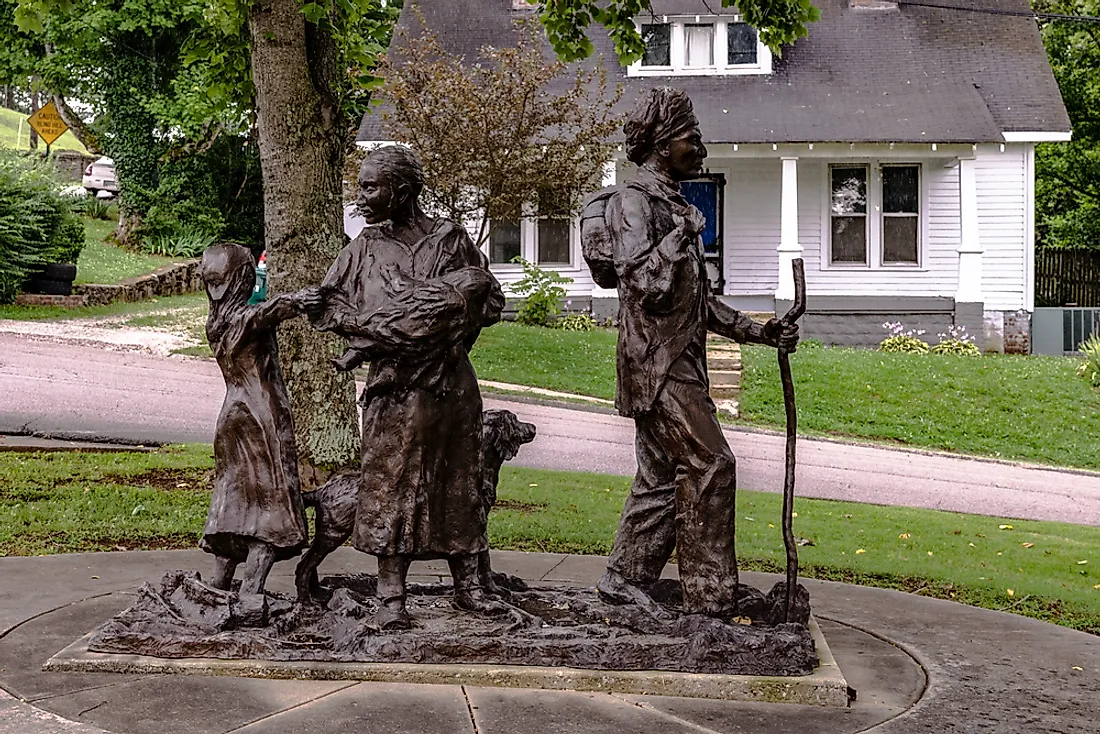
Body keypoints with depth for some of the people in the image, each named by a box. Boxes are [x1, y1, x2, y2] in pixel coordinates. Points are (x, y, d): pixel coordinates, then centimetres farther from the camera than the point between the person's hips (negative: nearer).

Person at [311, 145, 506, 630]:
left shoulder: (448, 238, 5)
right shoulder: (364, 250, 8)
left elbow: (490, 300, 5)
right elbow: (329, 307, 7)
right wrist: (372, 328, -7)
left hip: (452, 384, 1)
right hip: (395, 385, 0)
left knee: (459, 482, 8)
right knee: (390, 485, -3)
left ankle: (467, 585, 19)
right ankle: (391, 596, 3)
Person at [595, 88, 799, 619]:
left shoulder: (673, 206, 20)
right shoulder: (633, 201, -9)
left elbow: (699, 302, 24)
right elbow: (646, 284, -23)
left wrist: (759, 332, 18)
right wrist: (682, 235, -16)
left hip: (679, 363, 10)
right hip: (657, 362, -10)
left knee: (661, 475, 12)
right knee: (709, 465, -12)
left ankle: (624, 578, 21)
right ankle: (709, 601, -7)